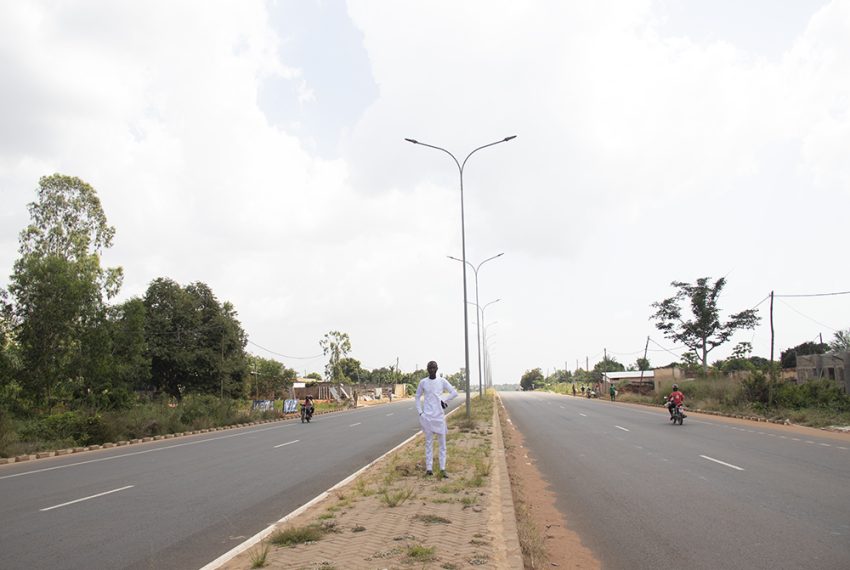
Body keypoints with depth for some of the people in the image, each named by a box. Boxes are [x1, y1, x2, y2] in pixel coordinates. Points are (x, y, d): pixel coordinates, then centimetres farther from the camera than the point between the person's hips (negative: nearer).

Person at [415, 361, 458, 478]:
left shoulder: (442, 381, 0)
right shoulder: (423, 382, 2)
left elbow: (454, 393, 2)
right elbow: (417, 397, 11)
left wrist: (444, 401, -3)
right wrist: (420, 412, 2)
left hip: (439, 415, 0)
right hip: (427, 416, 0)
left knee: (442, 443, 0)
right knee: (428, 442, 1)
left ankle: (442, 469, 4)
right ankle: (429, 468, 4)